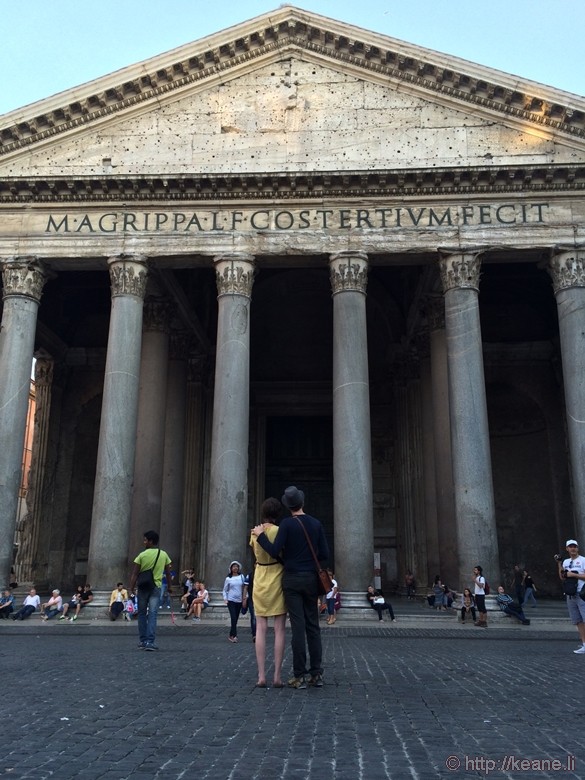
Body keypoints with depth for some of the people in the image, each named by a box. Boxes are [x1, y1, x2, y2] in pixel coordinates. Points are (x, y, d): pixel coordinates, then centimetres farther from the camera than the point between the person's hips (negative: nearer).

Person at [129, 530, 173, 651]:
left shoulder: (142, 555, -4)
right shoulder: (164, 555, 3)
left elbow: (135, 573, -8)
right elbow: (168, 572, 9)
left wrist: (132, 586, -6)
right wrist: (169, 586, 18)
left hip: (143, 587, -1)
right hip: (156, 587, 1)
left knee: (142, 614, 12)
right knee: (153, 614, -2)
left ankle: (142, 641, 18)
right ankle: (150, 642, -11)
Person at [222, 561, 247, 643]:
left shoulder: (242, 577, 4)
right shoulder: (228, 578, 2)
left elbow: (245, 588, 7)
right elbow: (225, 590, 8)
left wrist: (245, 598, 1)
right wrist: (225, 599, -5)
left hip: (239, 600, 2)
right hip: (231, 600, -2)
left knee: (236, 619, 6)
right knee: (233, 618, -14)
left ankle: (231, 635, 18)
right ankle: (234, 635, -14)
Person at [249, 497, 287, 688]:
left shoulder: (254, 532, 3)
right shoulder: (279, 531, -11)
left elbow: (257, 555, 6)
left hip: (260, 580, 4)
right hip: (277, 580, -4)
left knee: (261, 629, 5)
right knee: (279, 629, 2)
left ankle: (261, 676, 3)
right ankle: (277, 676, 1)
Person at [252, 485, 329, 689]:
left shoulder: (287, 524, -9)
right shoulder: (316, 524, 4)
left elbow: (274, 552, -13)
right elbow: (324, 554, 4)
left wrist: (260, 535, -2)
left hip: (292, 579, -3)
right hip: (311, 579, 4)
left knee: (298, 626, -2)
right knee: (313, 626, 9)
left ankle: (300, 676, 1)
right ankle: (316, 674, 12)